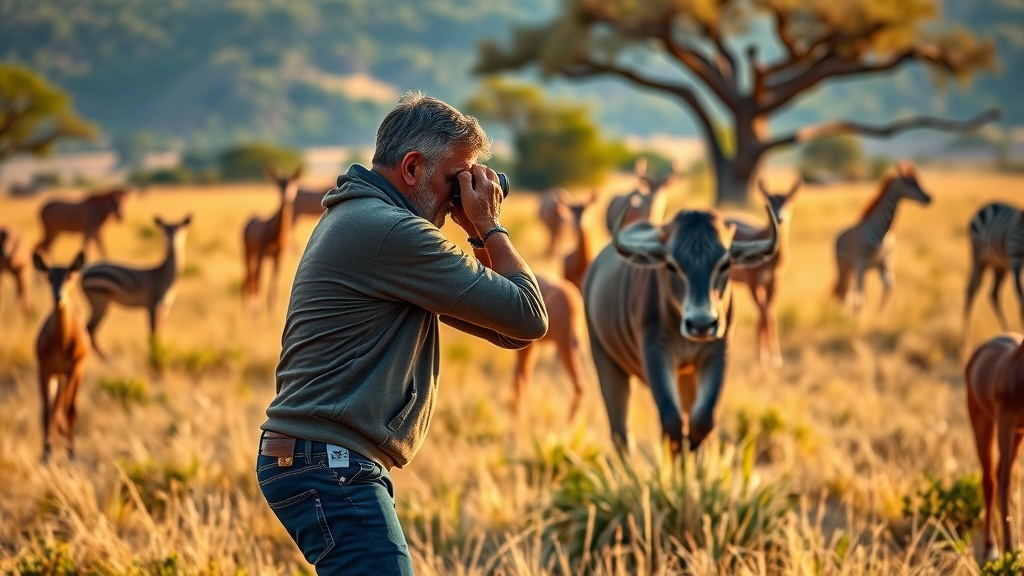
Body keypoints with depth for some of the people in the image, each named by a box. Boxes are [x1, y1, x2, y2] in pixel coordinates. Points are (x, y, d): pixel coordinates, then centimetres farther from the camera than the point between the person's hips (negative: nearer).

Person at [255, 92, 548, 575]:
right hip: (332, 465, -11)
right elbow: (528, 318, -12)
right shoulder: (388, 230, -14)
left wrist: (482, 232, 10)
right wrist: (489, 226, -1)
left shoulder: (362, 220, 19)